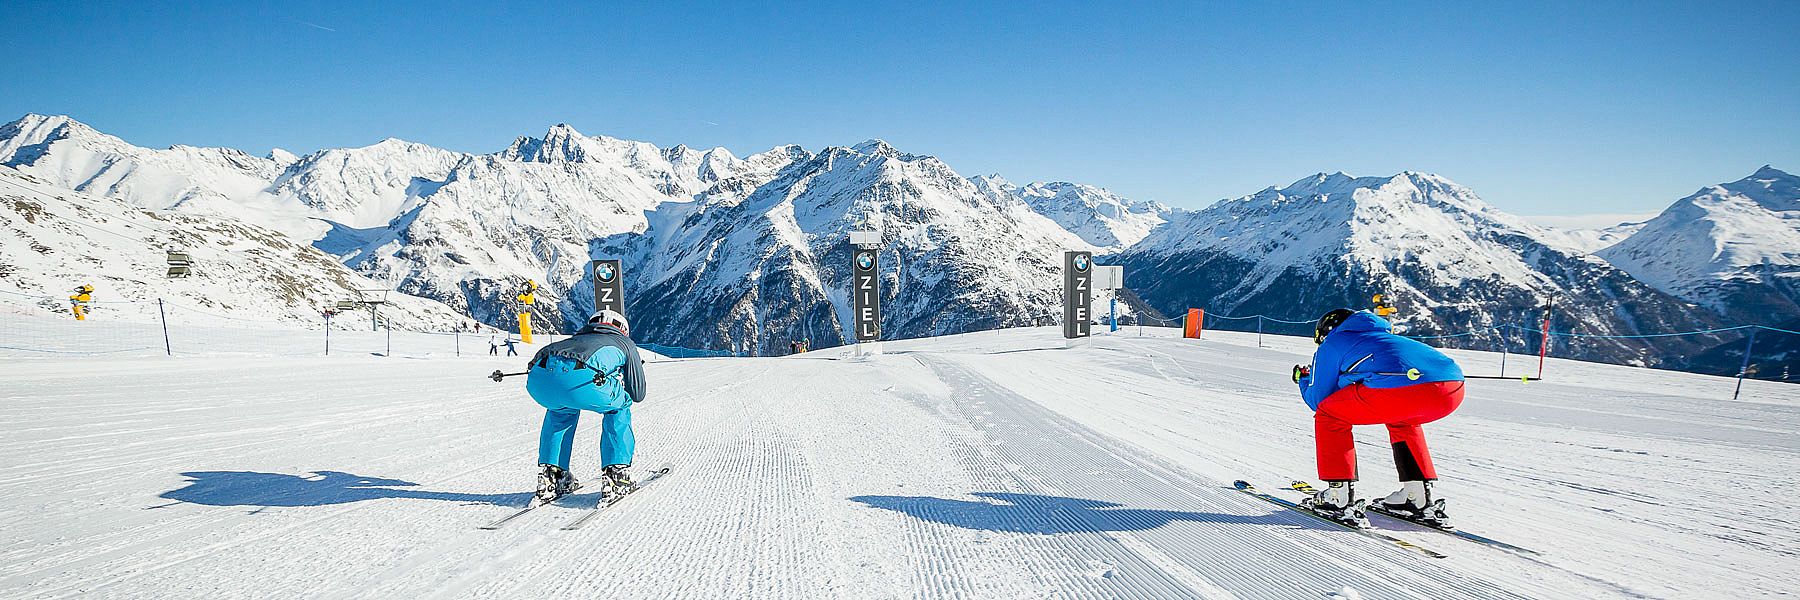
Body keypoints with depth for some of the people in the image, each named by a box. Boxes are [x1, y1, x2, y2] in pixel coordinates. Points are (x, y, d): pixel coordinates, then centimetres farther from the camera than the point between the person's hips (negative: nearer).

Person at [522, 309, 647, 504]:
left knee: (561, 409, 40)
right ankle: (616, 475, 19)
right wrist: (620, 380, 55)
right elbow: (638, 394, 33)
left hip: (537, 381, 5)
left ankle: (550, 475, 33)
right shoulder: (625, 343, 33)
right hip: (580, 378, -5)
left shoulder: (577, 337, 44)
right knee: (619, 407, 27)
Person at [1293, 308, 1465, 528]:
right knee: (1399, 418, 38)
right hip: (1454, 388, 7)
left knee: (1329, 415, 15)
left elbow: (1318, 401, 27)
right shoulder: (1383, 335, 42)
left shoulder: (1331, 344, 24)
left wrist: (1303, 379, 46)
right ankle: (1421, 497, 30)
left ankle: (1340, 497, 9)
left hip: (1402, 387, -7)